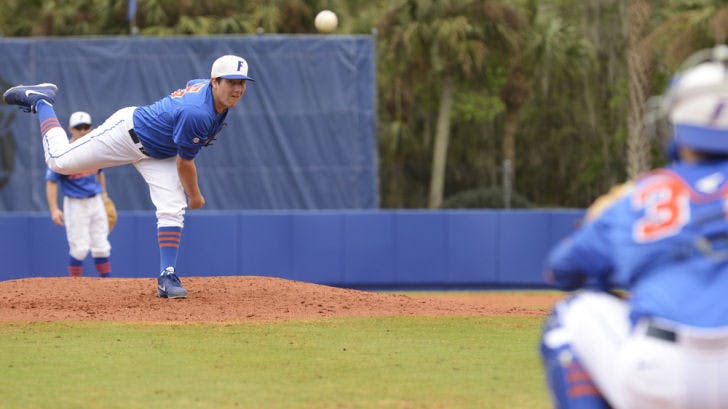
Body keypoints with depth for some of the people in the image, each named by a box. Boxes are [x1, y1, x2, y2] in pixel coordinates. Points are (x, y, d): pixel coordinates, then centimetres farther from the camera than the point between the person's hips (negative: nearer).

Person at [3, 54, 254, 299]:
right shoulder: (196, 114, -37)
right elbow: (184, 163, -25)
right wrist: (195, 197, -9)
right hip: (129, 129, -8)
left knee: (173, 210, -9)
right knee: (59, 160, 3)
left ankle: (167, 277, -5)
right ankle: (40, 100, 24)